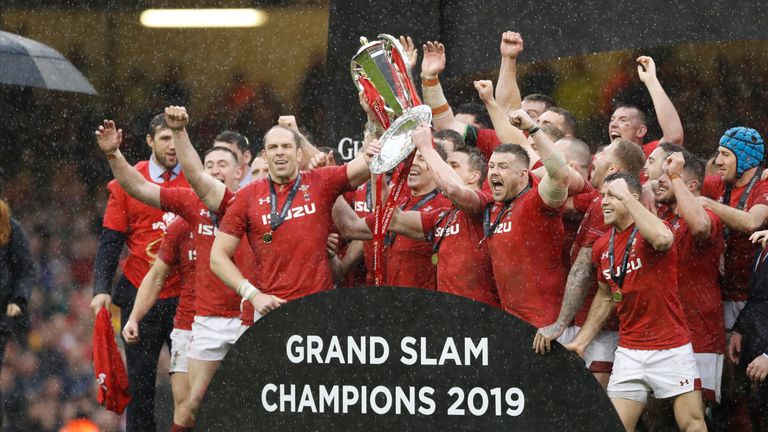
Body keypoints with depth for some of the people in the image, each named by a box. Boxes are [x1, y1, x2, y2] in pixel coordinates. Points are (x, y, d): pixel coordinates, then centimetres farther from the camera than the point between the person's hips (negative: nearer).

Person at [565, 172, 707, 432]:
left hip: (671, 349, -5)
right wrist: (581, 342, 15)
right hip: (629, 352, 5)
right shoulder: (602, 247, 7)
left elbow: (662, 239, -37)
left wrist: (626, 197, -28)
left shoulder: (649, 232, -10)